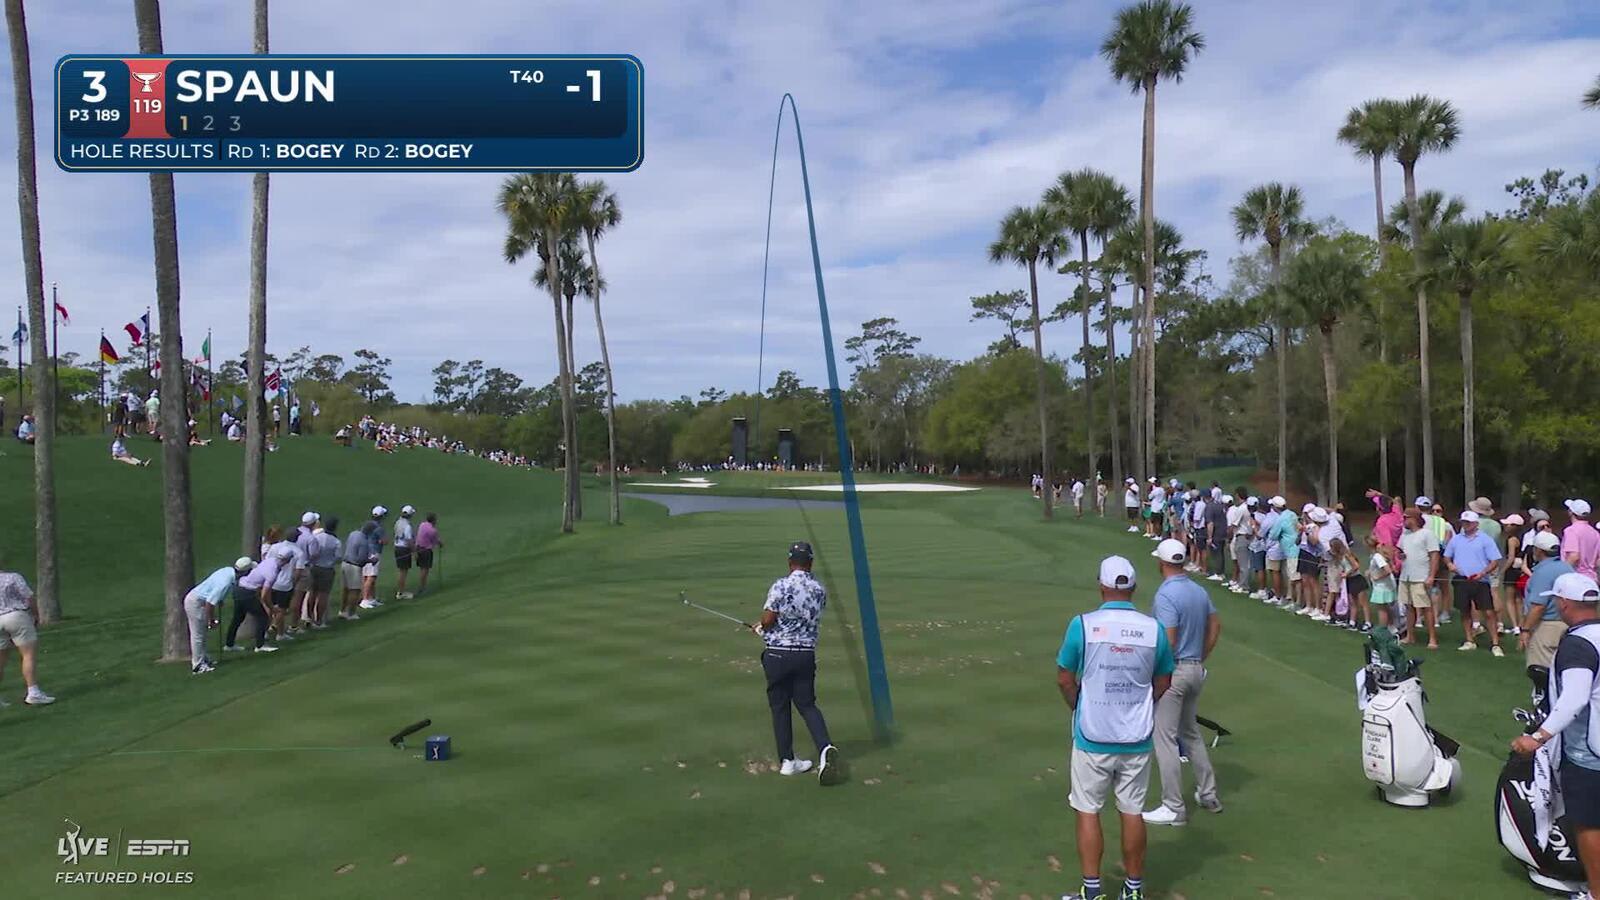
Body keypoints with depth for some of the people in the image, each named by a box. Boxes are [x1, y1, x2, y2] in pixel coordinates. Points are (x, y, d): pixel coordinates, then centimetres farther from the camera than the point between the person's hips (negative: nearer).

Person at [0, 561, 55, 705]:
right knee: (30, 655, -5)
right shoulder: (14, 577, 3)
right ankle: (33, 694, -13)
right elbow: (30, 598, -4)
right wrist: (37, 617, 7)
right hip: (17, 617, -5)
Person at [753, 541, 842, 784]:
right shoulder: (820, 590, 4)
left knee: (780, 707, 10)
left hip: (778, 654, -3)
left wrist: (760, 627, 11)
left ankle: (787, 761, 15)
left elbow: (767, 620, -15)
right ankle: (825, 747, -11)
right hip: (806, 653, 4)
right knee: (807, 704, 12)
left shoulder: (781, 586, -13)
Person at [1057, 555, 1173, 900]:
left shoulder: (1082, 624, -12)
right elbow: (1163, 683, 6)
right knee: (1133, 812, 13)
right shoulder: (1154, 628, -4)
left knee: (1088, 810, 9)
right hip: (1137, 738, 3)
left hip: (1092, 737, -2)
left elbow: (1065, 679, -5)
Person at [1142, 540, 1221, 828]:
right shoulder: (1200, 591, 6)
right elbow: (1215, 626, 14)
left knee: (1165, 738, -1)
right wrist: (1200, 659, 20)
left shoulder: (1166, 595, -20)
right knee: (1191, 732, 23)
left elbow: (1168, 642, -23)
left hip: (1172, 672, -9)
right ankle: (1208, 793, 31)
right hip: (1196, 669, 9)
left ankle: (1174, 807, 3)